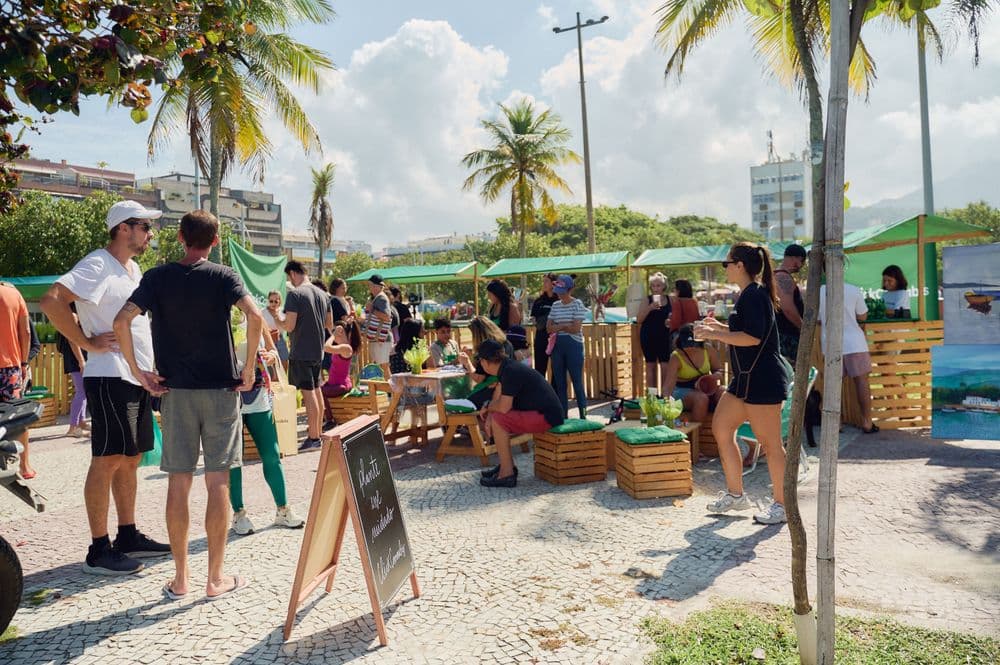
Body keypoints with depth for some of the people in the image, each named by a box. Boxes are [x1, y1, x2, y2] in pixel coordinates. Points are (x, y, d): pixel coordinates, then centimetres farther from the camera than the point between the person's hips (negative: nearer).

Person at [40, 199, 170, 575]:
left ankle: (128, 536, 22)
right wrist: (87, 343, -18)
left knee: (130, 458, 12)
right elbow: (52, 301, -22)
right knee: (108, 460, -4)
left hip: (138, 378, 9)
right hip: (110, 377, -9)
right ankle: (99, 550, 3)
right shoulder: (97, 265, -11)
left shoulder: (133, 268, 17)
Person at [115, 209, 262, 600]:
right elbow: (254, 316, -18)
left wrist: (138, 372, -2)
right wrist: (249, 369, -11)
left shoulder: (157, 277, 3)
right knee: (218, 482, 3)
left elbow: (122, 321, -10)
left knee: (178, 482, 8)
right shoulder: (223, 276, -2)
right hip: (221, 390, -1)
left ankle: (180, 579, 15)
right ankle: (216, 578, 9)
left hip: (174, 390, 2)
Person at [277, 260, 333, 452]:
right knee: (316, 390, 16)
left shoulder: (295, 294, -14)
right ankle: (317, 430, 25)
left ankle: (313, 438, 0)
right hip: (318, 350, 7)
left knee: (308, 392, -4)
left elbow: (289, 326, -18)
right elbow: (330, 324, 14)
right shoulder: (323, 294, 9)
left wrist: (277, 322, 1)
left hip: (301, 352, -7)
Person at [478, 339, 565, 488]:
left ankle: (507, 474, -14)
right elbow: (497, 399, 15)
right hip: (543, 412, 10)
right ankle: (507, 465, 16)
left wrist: (487, 408, -4)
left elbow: (503, 407, -25)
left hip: (547, 417, -10)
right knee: (493, 417, 13)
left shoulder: (511, 372, -21)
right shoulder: (506, 367, 10)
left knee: (498, 421, -20)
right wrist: (489, 414, -3)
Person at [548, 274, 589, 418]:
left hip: (573, 345, -5)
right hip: (557, 346, 5)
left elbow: (576, 328, -14)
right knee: (559, 383, 8)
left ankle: (583, 415, 4)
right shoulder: (555, 305, 11)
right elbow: (549, 327, 7)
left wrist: (559, 326, -7)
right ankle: (562, 415, 16)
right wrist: (566, 327, -10)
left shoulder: (577, 305, -4)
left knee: (577, 381, -3)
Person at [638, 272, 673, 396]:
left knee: (665, 366, -4)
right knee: (651, 366, 5)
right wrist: (650, 308, -17)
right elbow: (639, 319, -5)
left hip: (664, 336, 1)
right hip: (649, 336, -1)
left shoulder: (670, 300, 7)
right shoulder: (647, 299, 2)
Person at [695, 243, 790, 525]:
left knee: (770, 442, -3)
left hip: (763, 379, -11)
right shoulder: (748, 295, 16)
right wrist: (719, 327, 16)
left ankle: (781, 505, 9)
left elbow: (753, 337, -25)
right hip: (746, 377, 11)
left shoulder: (754, 295, -16)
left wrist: (713, 334, -20)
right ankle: (735, 494, 22)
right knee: (721, 428, 12)